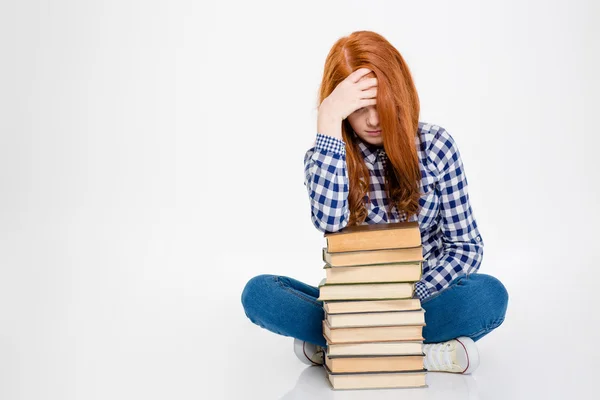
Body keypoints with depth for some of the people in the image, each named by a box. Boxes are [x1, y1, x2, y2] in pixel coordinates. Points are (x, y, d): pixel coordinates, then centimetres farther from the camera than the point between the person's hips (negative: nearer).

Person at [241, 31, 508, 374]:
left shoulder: (435, 144, -7)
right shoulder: (324, 156, -6)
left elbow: (466, 246, -5)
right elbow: (330, 221, -29)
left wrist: (412, 299, -19)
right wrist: (328, 120, -29)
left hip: (423, 296, 0)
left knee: (490, 295, -30)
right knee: (258, 292, -22)